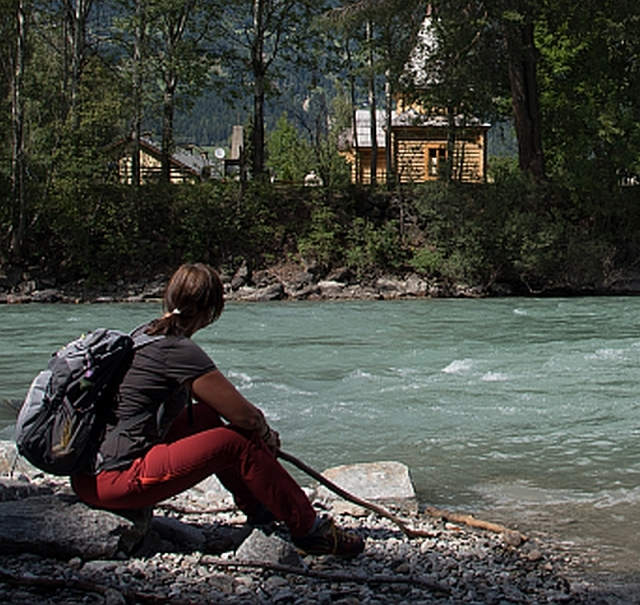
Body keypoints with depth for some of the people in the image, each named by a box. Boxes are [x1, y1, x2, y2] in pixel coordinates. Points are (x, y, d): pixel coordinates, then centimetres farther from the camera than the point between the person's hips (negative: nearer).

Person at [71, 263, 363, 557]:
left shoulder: (144, 334, 12)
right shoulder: (179, 351, -16)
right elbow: (245, 416, -10)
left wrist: (258, 430, 23)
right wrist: (267, 437, 13)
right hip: (114, 481, -10)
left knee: (207, 416, 19)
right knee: (237, 443, -9)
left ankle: (255, 506, 29)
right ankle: (309, 529, 3)